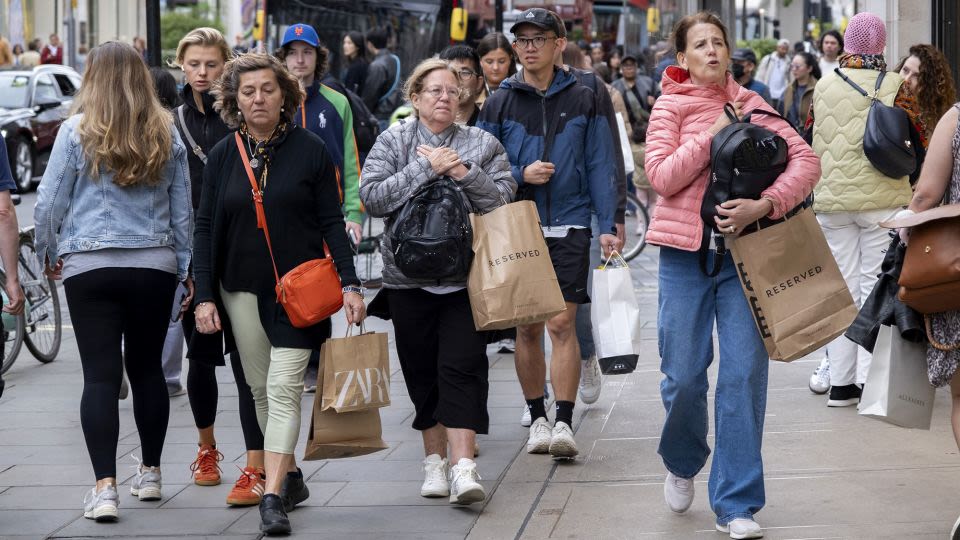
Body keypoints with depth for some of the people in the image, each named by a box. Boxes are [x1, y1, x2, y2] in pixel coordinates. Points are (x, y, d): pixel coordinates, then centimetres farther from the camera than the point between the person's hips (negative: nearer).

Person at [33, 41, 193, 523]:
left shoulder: (77, 131, -6)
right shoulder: (166, 135, 5)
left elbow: (49, 203, -3)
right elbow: (183, 210, 12)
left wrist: (47, 253, 13)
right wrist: (185, 267, 22)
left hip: (91, 266, -3)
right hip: (156, 265, 3)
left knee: (100, 375, -4)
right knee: (147, 368, 15)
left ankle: (105, 487, -10)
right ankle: (150, 474, 24)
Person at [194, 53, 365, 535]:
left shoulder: (309, 150, -2)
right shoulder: (222, 156, 5)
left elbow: (331, 222, 0)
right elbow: (205, 229, 6)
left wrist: (350, 284, -8)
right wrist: (204, 296, -1)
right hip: (241, 290, 4)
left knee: (283, 390, -12)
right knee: (260, 391, 10)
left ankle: (273, 498, -18)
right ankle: (290, 477, 26)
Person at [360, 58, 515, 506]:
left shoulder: (482, 144, 8)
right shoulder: (393, 141, 5)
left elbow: (505, 199, -1)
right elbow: (372, 196, -9)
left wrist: (465, 174, -14)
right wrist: (427, 169, -13)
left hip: (466, 277, -1)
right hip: (409, 278, 1)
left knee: (462, 368, -10)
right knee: (422, 371, 7)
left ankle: (462, 465, -15)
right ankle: (434, 459, 19)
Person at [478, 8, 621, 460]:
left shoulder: (583, 100, 5)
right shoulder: (500, 104, 6)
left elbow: (600, 165, 5)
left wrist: (608, 224, -1)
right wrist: (520, 175, -10)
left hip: (568, 227, -2)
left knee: (562, 325, -8)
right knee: (527, 328, 6)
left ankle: (564, 423, -9)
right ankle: (537, 418, 17)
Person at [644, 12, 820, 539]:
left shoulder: (751, 105, 7)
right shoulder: (670, 106, 2)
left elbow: (805, 159, -1)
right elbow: (662, 175, -10)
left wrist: (764, 205, -15)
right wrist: (714, 134, -14)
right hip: (685, 251, -1)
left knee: (744, 375, -4)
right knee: (683, 374, 2)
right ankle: (682, 464, 33)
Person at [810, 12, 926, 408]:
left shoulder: (823, 86, 3)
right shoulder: (895, 87, -6)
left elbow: (808, 140, 13)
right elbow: (920, 141, -2)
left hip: (831, 200, 3)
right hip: (882, 199, -3)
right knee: (876, 285, 3)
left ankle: (840, 382, 9)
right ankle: (870, 377, -5)